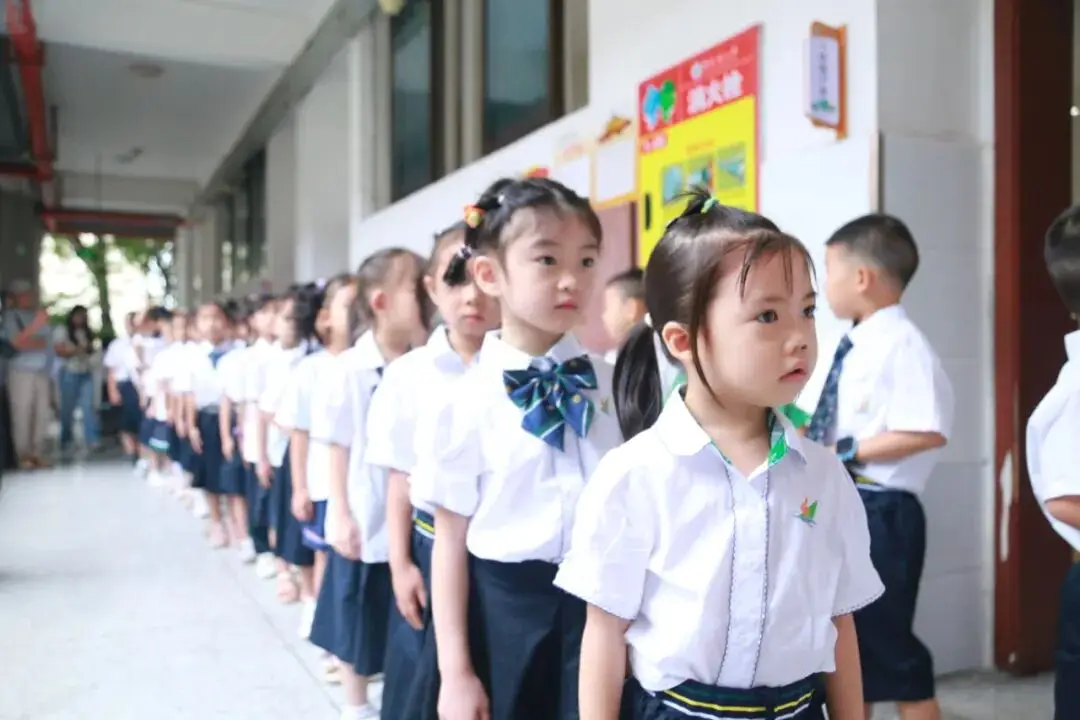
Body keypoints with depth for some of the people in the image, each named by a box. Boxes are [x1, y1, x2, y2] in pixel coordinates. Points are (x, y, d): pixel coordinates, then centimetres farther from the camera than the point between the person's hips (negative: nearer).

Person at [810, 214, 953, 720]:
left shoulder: (902, 344, -16)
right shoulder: (852, 348, 11)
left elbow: (928, 433, -25)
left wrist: (846, 451, -22)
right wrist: (810, 439, 6)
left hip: (879, 511, -9)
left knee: (888, 644, 2)